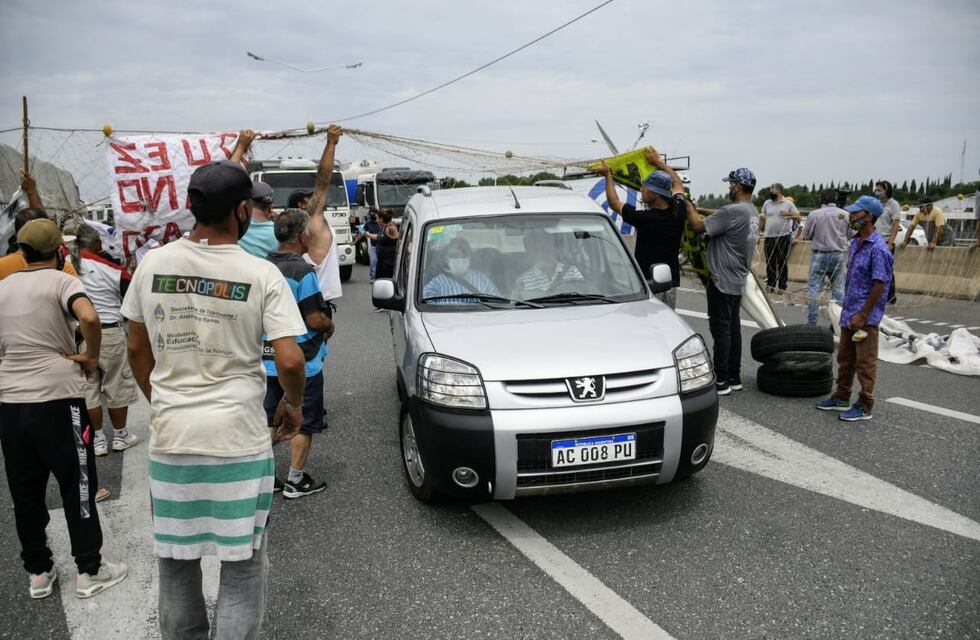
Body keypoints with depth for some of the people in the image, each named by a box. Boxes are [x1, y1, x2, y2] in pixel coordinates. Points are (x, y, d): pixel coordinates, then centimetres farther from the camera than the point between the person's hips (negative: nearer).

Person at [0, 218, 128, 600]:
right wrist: (91, 356, -13)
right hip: (56, 399, -6)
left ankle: (38, 572, 26)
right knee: (77, 486, 6)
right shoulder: (61, 282, -8)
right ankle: (89, 572, 14)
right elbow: (89, 317, -28)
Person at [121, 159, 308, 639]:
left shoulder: (153, 264, 0)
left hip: (169, 437, 4)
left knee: (175, 562, 20)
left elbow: (137, 350, 9)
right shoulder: (261, 274, -11)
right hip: (238, 438, -3)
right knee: (242, 566, 10)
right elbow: (290, 361, -16)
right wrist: (293, 405, 3)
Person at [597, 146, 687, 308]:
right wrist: (658, 161, 31)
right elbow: (678, 184, 23)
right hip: (671, 283, 6)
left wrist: (608, 175, 12)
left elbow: (614, 203, -2)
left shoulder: (645, 218, -18)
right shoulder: (678, 212, -1)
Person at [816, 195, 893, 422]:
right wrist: (847, 309, 17)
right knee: (845, 358, 17)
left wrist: (862, 315, -19)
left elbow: (879, 285, -20)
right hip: (849, 313, 9)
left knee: (865, 363, 1)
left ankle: (865, 406, 12)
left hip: (866, 317, -9)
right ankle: (841, 398, 30)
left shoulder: (878, 248, -18)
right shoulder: (855, 243, 10)